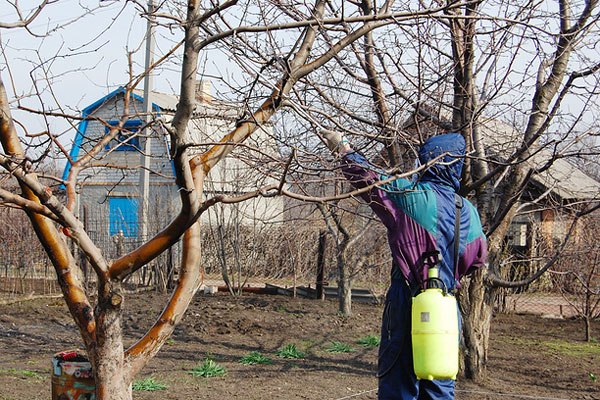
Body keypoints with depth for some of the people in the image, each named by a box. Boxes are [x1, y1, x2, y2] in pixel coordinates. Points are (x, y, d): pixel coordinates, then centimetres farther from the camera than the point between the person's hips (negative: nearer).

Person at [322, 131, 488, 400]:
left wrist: (342, 147, 11)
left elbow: (367, 177, -4)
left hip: (407, 303, -4)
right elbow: (477, 257, 9)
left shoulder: (409, 195, -11)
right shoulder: (467, 211, 3)